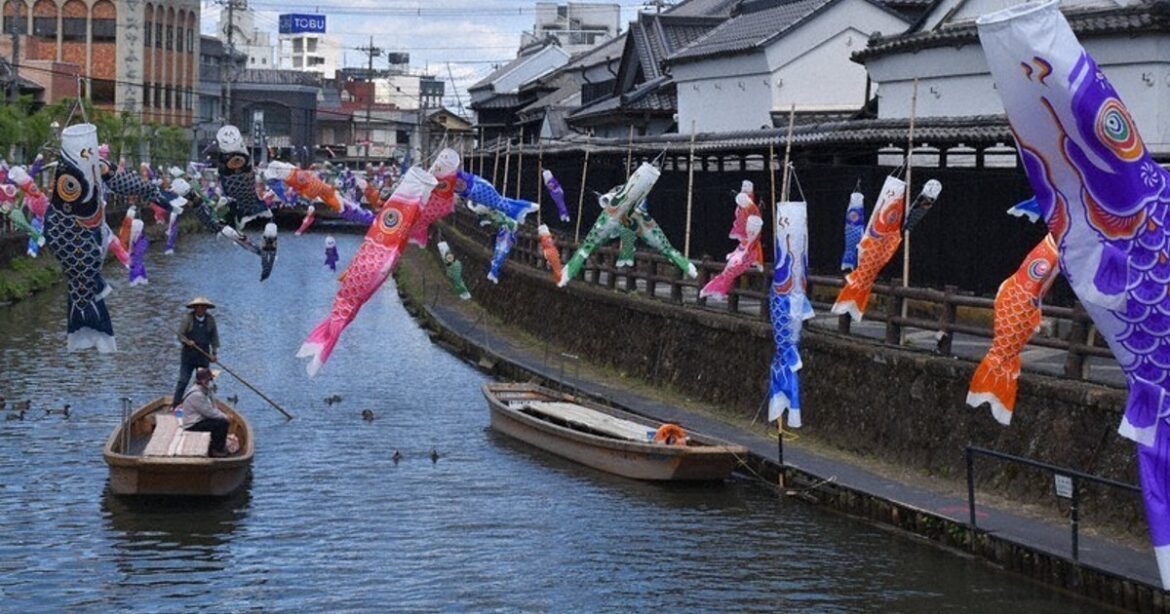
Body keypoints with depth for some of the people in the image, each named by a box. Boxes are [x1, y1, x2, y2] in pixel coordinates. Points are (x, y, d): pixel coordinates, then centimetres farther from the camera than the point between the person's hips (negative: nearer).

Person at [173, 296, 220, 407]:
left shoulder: (210, 320, 5)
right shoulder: (188, 318, -6)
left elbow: (214, 337, 12)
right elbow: (180, 334, -6)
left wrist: (214, 352, 5)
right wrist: (187, 341, -25)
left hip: (204, 356, 3)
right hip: (188, 355, -3)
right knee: (183, 381, -7)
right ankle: (174, 405, -3)